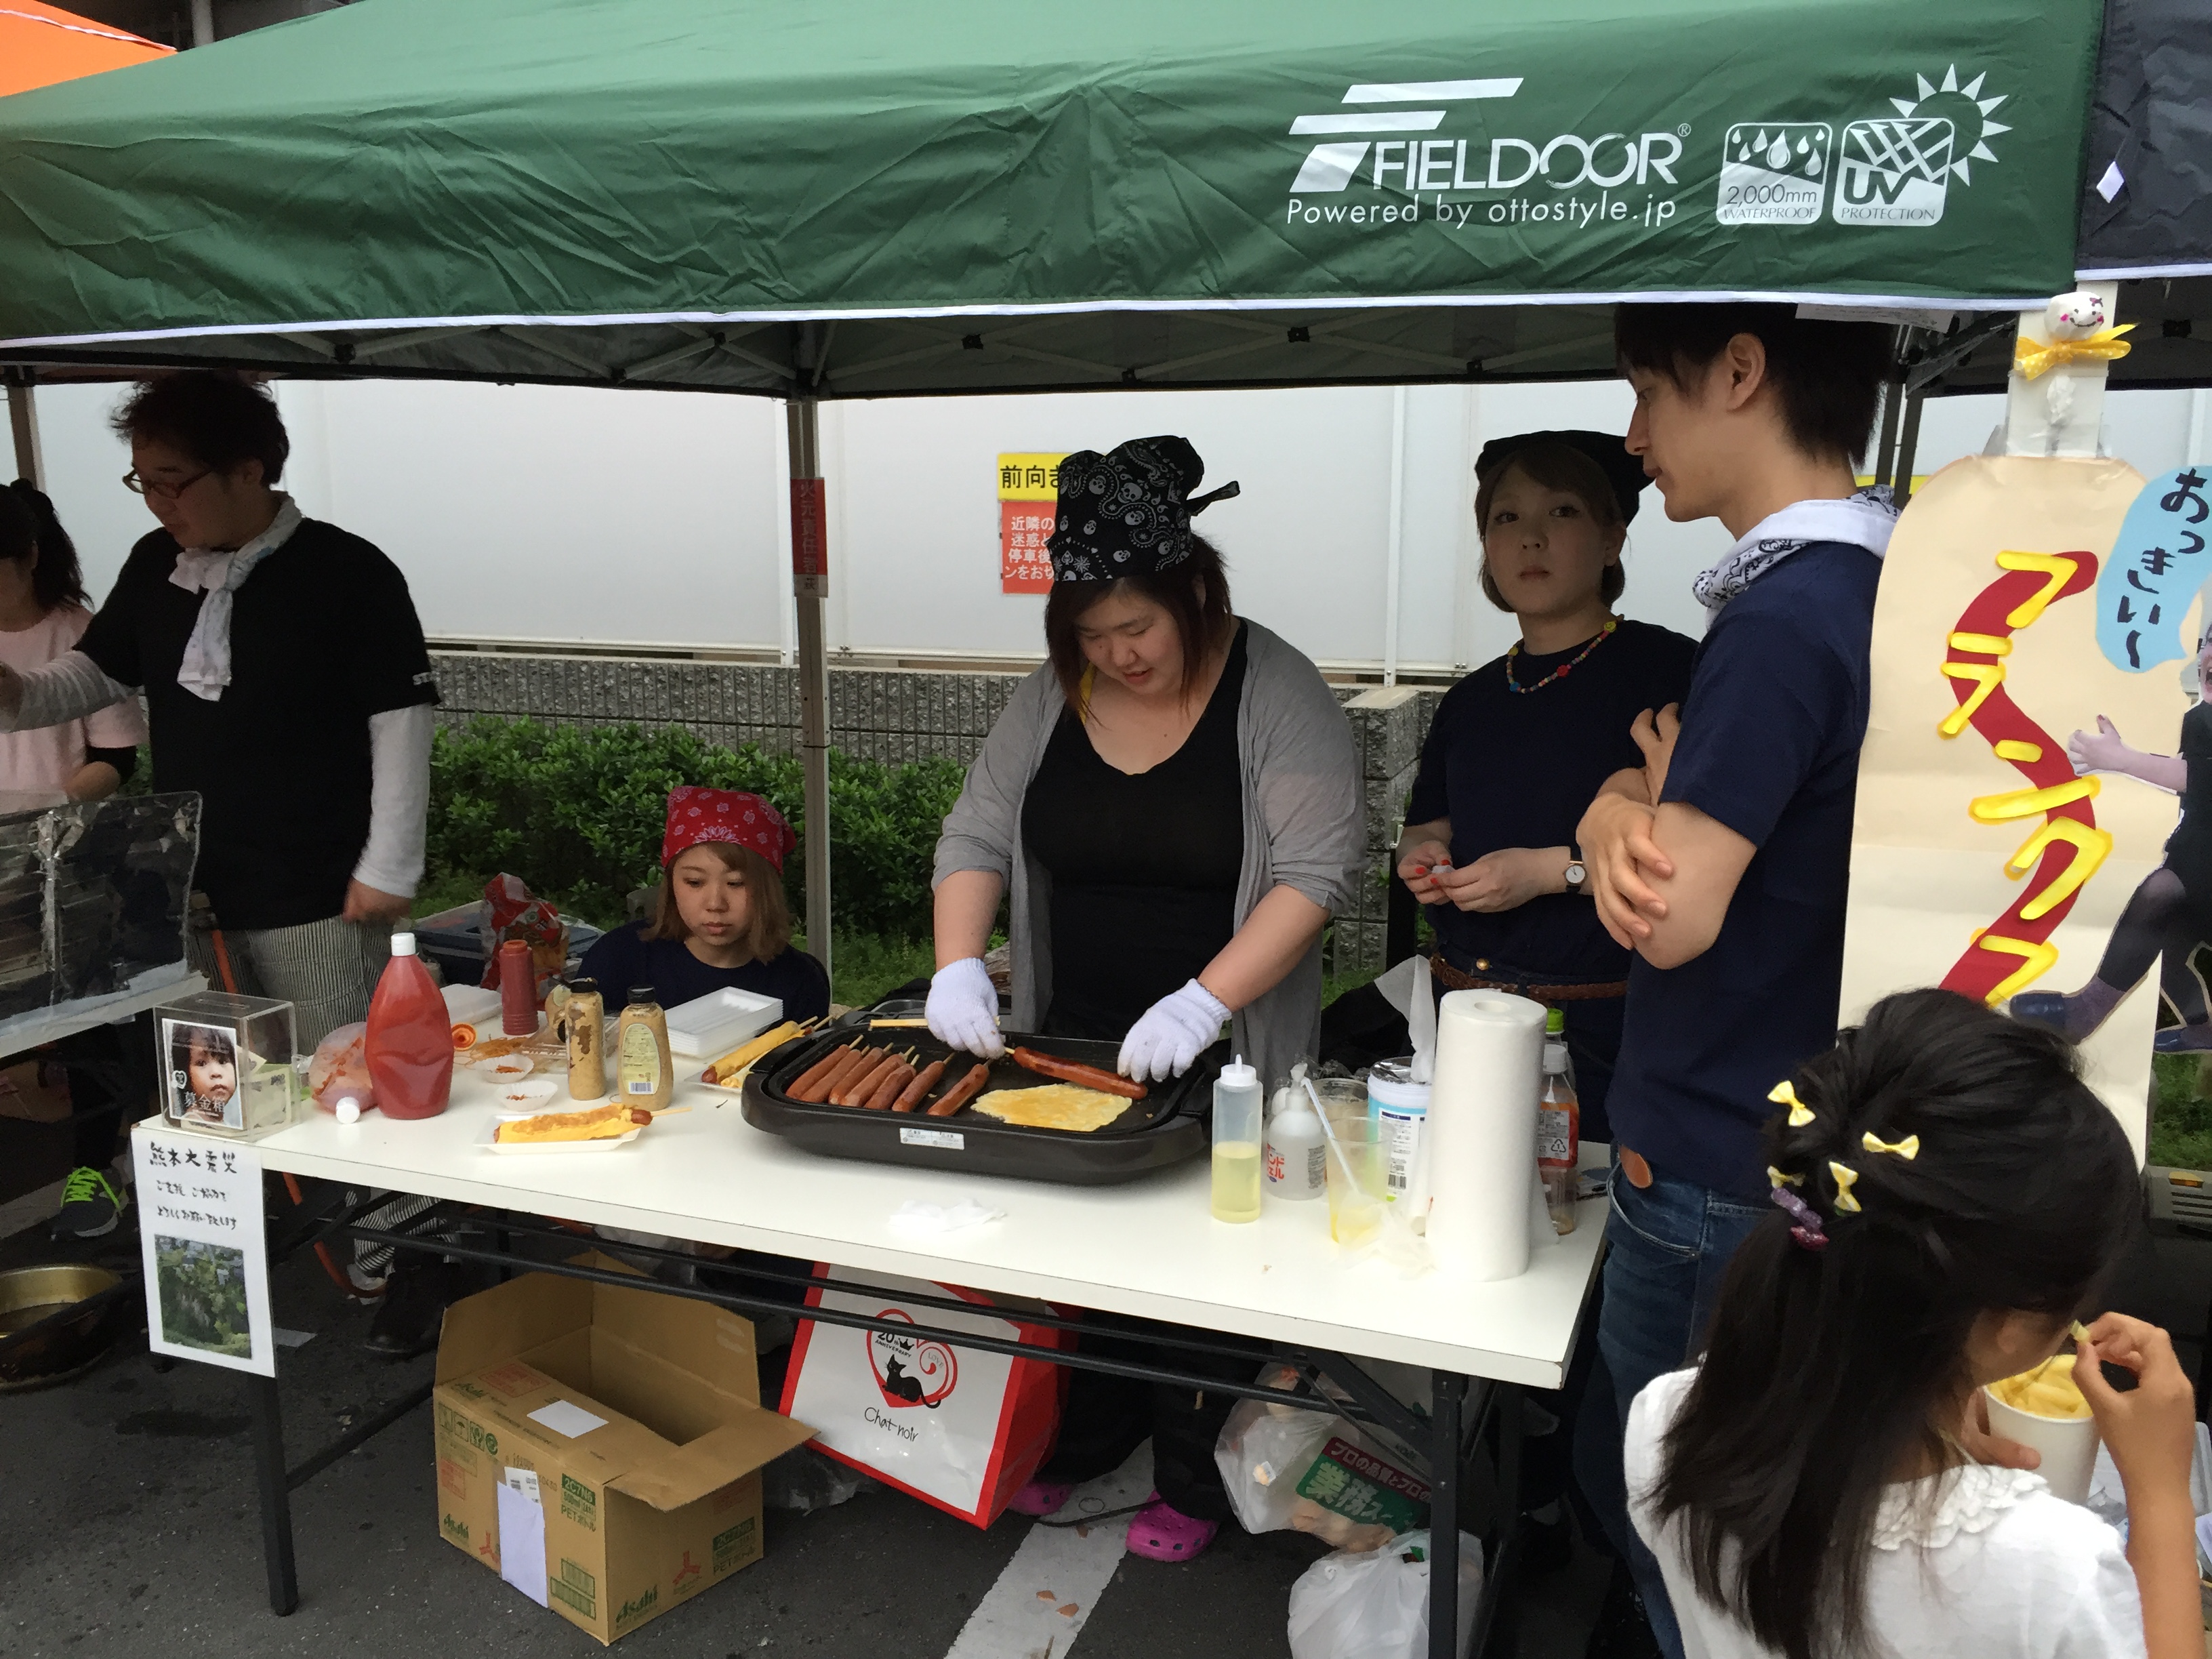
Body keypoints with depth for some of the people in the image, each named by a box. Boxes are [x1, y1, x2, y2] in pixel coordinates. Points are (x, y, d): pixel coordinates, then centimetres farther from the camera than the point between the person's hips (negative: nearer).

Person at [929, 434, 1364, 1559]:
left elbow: (1319, 869, -20)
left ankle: (1192, 1485, 27)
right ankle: (1085, 1444, 37)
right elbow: (975, 838, 4)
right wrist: (959, 966, -13)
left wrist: (1203, 1003, -29)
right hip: (1069, 1043, 4)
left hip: (1219, 1059, -4)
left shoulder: (1275, 694, -13)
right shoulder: (1053, 697, 1)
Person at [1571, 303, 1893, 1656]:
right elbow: (1619, 804, 7)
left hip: (1715, 1161, -9)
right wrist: (1624, 820, -14)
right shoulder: (1879, 585, 7)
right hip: (1817, 1128, 9)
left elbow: (1671, 922, -23)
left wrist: (1655, 796, -5)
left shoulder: (1786, 616, -24)